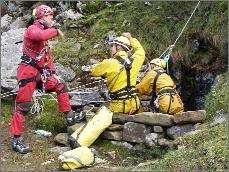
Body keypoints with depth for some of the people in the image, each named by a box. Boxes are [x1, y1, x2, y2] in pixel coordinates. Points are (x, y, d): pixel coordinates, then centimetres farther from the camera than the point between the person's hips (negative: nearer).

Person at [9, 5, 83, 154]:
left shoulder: (44, 32, 21)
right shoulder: (33, 29, -10)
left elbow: (47, 55, 23)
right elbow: (41, 35, -36)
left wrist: (53, 73, 16)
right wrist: (56, 31, -20)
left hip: (40, 72, 9)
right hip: (28, 71, -9)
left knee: (61, 87, 12)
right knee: (23, 106, -9)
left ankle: (70, 117, 21)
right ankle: (16, 140, -6)